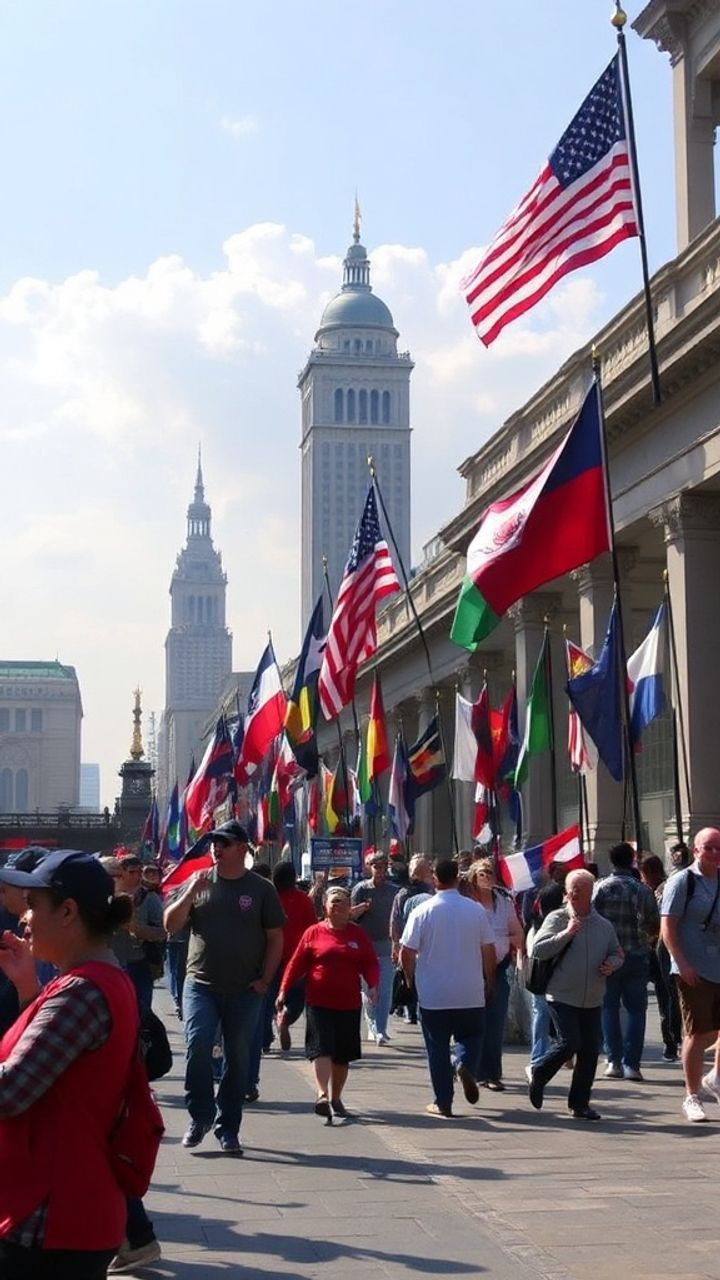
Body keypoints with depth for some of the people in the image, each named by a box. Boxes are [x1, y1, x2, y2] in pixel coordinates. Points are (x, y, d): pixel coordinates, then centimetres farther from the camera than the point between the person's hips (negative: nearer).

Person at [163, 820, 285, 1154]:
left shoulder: (261, 889, 3)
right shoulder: (198, 882, 7)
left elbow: (275, 938, 5)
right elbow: (171, 925, 3)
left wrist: (264, 979, -3)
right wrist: (191, 893, -11)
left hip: (244, 990, 0)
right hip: (200, 984, 0)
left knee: (238, 1059, 4)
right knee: (198, 1044, -17)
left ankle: (228, 1129, 15)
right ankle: (200, 1115, 0)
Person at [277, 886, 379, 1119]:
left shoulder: (358, 934, 9)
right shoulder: (314, 933, 2)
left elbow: (370, 963, 6)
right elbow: (296, 963, 3)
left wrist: (373, 985, -12)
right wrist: (284, 990, -3)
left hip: (349, 1004, 3)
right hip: (318, 1002, -3)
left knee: (342, 1055, 9)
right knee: (321, 1048, -14)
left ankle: (335, 1098, 21)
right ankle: (323, 1095, -23)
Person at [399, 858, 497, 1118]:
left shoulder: (422, 912, -9)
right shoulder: (476, 910, -3)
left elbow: (406, 953, -8)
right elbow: (489, 951, 2)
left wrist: (411, 979, 11)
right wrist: (489, 982, 16)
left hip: (433, 995, -1)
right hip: (471, 994, 1)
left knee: (438, 1048, 8)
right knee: (471, 1035, 19)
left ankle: (443, 1103, 9)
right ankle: (467, 1066, -10)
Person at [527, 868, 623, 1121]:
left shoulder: (604, 925, 10)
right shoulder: (556, 919, -4)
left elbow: (617, 954, 21)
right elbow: (538, 950, -13)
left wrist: (612, 964, -2)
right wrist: (566, 933, -22)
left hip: (592, 1000, 5)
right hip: (562, 997, -5)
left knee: (590, 1051, 4)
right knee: (569, 1043, -15)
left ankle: (579, 1104, 16)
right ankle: (538, 1076, 13)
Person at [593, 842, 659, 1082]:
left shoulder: (601, 887, -5)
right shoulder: (643, 890, -2)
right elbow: (655, 927, 1)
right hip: (637, 956, 0)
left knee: (609, 1008, 9)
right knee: (636, 1009, 6)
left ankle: (614, 1061, 4)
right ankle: (631, 1063, -1)